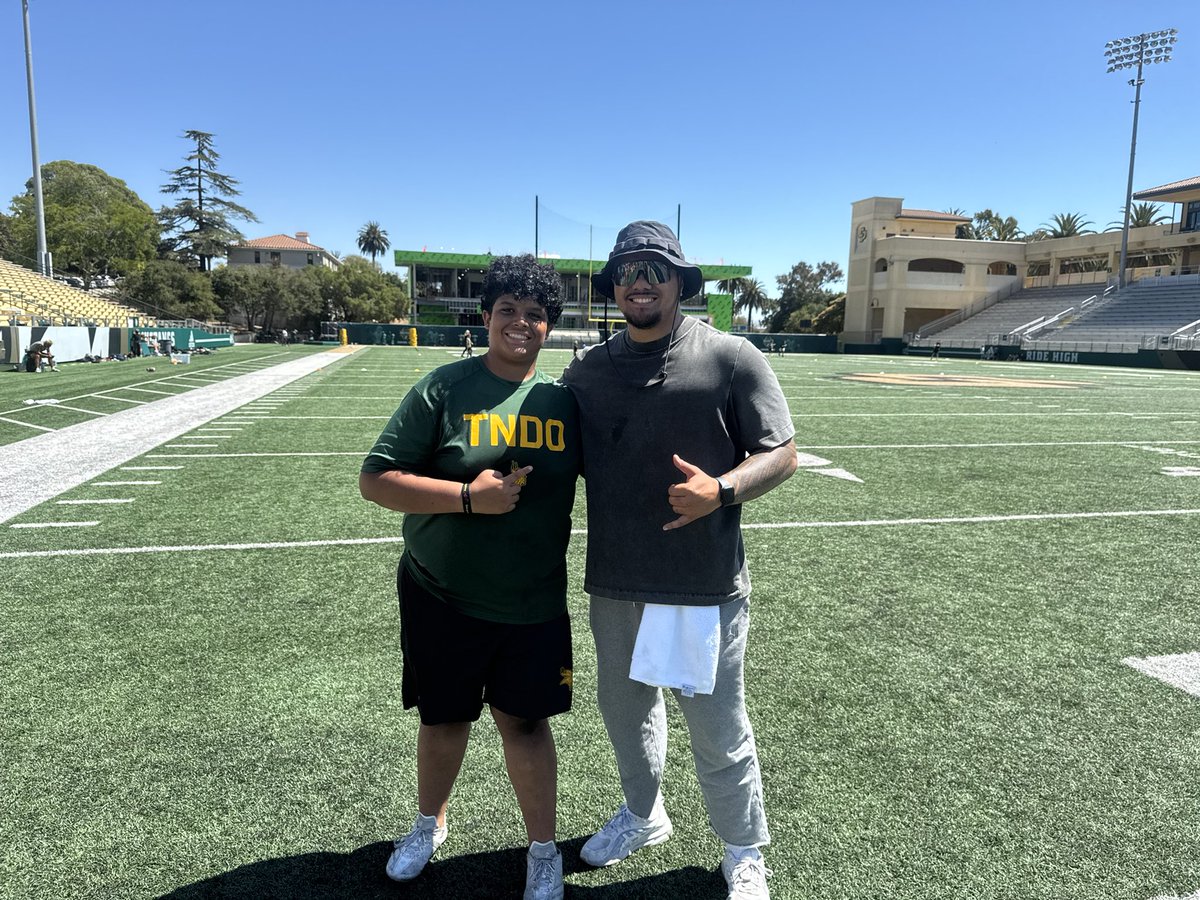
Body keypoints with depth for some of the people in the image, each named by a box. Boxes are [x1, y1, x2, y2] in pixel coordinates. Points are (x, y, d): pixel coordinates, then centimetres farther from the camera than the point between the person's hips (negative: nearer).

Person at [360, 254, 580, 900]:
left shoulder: (565, 400, -1)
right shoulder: (444, 388, -10)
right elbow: (375, 479, -13)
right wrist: (469, 496, -23)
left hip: (534, 604, 1)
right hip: (441, 598, -1)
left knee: (524, 723, 9)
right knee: (444, 720, 17)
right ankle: (429, 824, 45)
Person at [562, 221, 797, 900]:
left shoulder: (731, 358, -7)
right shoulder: (587, 372, 6)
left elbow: (781, 454, -7)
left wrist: (720, 491, -23)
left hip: (706, 589, -4)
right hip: (615, 586, 5)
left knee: (719, 733, 8)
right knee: (625, 709, 23)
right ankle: (643, 817, 51)